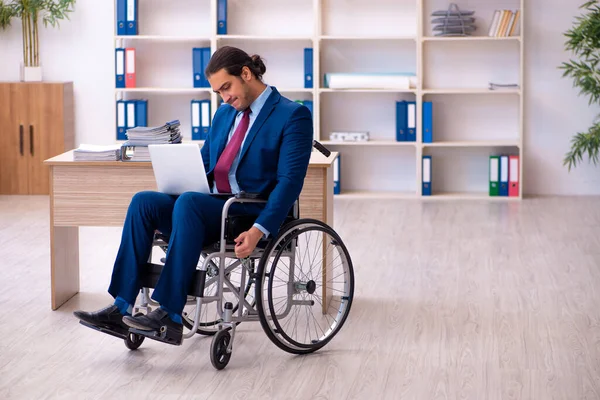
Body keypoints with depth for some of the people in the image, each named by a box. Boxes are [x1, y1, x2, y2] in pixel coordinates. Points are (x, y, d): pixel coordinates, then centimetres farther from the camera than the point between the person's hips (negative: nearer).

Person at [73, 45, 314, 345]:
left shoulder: (293, 115, -6)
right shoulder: (225, 113, 18)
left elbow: (290, 181, -15)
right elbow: (203, 166, 24)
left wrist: (259, 230, -27)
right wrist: (175, 190, 3)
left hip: (252, 216, -7)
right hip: (211, 207, 7)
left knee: (188, 202, -34)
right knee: (144, 201, -18)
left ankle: (170, 317, -36)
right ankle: (121, 309, -23)